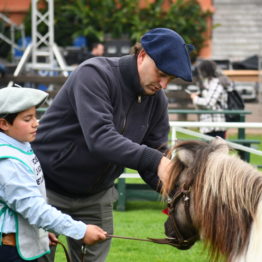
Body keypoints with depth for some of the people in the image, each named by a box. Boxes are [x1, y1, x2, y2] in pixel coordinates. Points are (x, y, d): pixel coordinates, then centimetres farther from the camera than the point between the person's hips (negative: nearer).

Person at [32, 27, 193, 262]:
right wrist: (153, 160, -45)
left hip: (95, 197, 6)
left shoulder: (157, 100, -4)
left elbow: (153, 166, -2)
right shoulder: (95, 74, -24)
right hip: (49, 187, -6)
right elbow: (99, 138, -37)